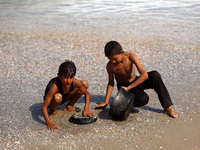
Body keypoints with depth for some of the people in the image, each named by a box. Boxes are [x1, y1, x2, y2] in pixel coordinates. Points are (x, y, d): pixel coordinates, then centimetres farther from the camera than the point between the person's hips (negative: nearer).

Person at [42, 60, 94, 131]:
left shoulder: (75, 82, -27)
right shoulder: (54, 86, -40)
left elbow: (87, 94, -10)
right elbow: (43, 107, -40)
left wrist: (86, 109, -24)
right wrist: (49, 123, -48)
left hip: (64, 98, 5)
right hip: (51, 101, -5)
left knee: (84, 84, -8)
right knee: (58, 97, -41)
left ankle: (69, 106, 7)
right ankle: (52, 110, -5)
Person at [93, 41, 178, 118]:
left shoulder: (131, 56, -22)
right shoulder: (110, 66, -18)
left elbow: (145, 75, -29)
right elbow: (110, 84, -5)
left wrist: (128, 87, -32)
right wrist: (105, 102, -9)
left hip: (136, 82, 2)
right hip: (123, 86, -2)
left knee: (155, 75, -28)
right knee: (143, 99, -34)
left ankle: (167, 107, -22)